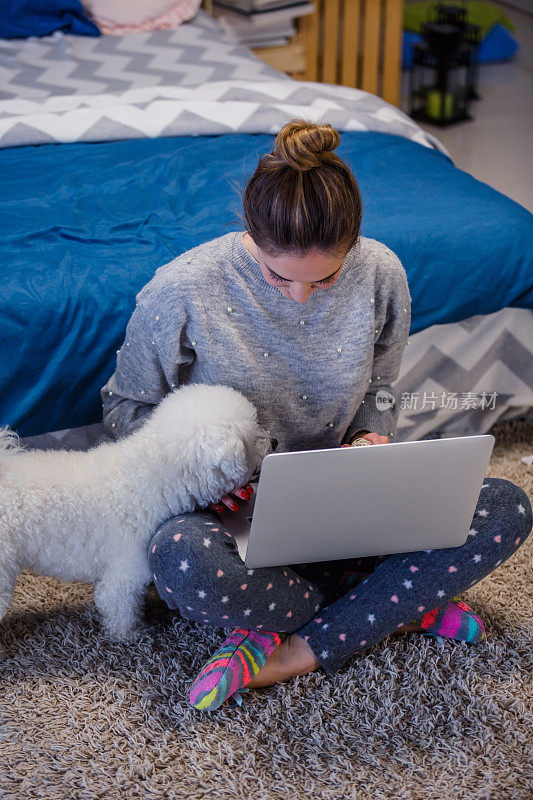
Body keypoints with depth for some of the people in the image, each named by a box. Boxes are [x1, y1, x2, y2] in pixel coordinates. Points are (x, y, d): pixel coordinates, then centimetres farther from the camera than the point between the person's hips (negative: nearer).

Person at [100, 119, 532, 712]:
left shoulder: (381, 275, -9)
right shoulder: (182, 291, -18)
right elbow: (126, 405, -2)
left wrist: (370, 437, -14)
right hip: (236, 506, -3)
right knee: (182, 559, -40)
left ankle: (291, 655, -20)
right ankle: (404, 603, -15)